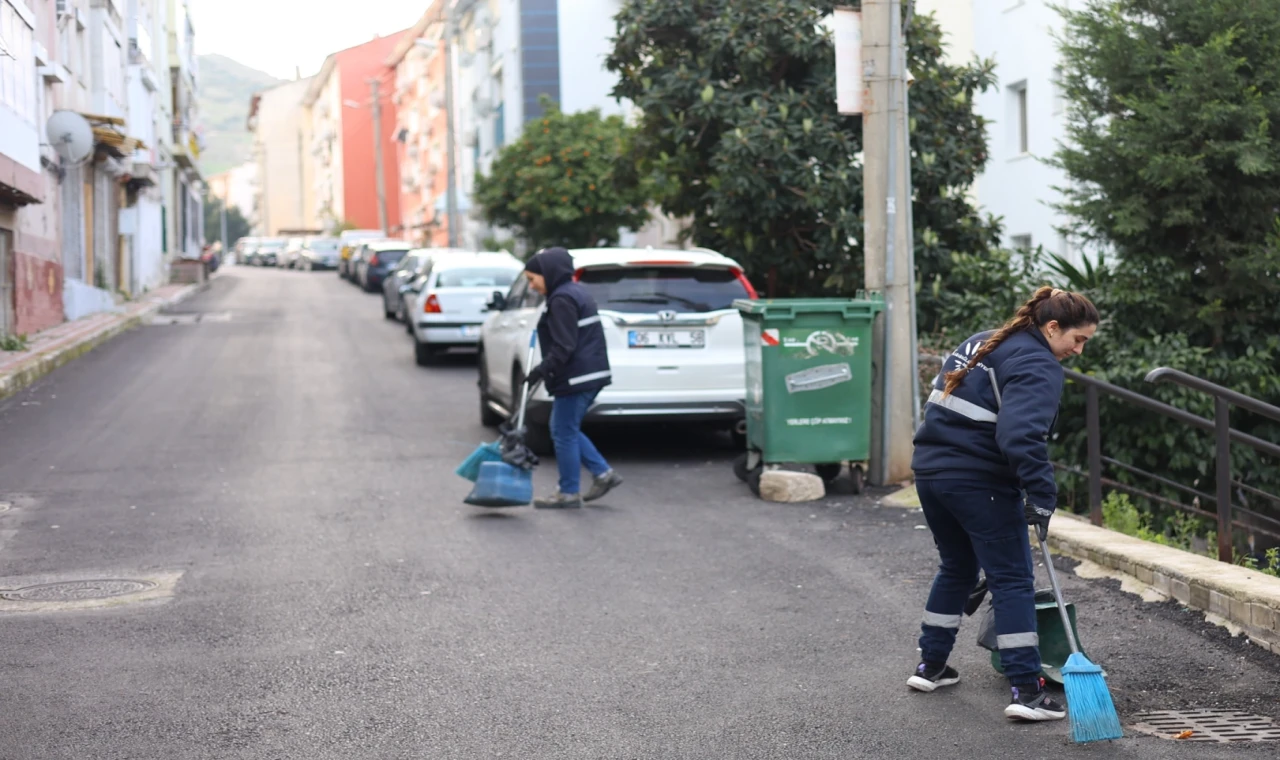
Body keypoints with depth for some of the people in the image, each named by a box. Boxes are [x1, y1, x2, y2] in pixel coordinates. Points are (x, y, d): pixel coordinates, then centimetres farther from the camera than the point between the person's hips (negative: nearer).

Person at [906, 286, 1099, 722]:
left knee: (956, 569, 23)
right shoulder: (1038, 366, -12)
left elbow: (945, 406, 21)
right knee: (1013, 581, -2)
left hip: (930, 469, 9)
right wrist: (1042, 497, -25)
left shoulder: (981, 343, 16)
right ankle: (1026, 691, -4)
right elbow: (1021, 435, -26)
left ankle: (930, 666, 31)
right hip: (980, 483, -9)